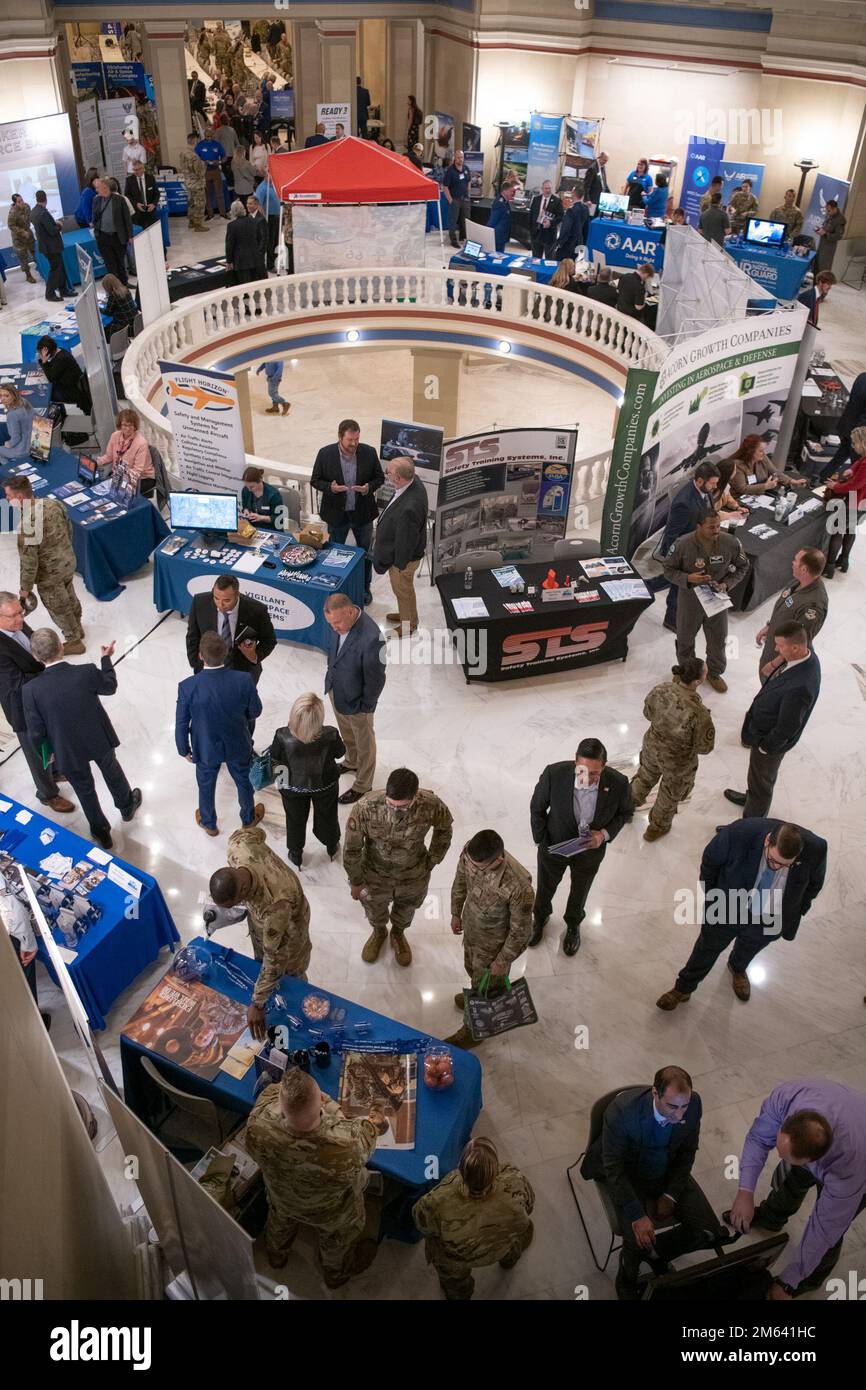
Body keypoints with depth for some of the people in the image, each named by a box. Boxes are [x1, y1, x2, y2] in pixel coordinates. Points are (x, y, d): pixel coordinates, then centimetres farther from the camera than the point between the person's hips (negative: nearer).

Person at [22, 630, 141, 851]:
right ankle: (127, 805, 58)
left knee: (85, 790, 24)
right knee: (112, 771, 31)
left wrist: (47, 752, 5)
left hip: (68, 750, 0)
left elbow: (36, 733, -16)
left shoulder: (31, 690, -26)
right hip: (99, 739, 1)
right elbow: (110, 686, -4)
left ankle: (101, 832, 45)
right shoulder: (87, 673, -27)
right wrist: (106, 658, 11)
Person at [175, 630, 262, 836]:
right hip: (238, 747, 1)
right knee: (243, 781, 28)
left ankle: (208, 823, 51)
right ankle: (248, 818, 52)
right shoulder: (243, 680, -29)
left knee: (206, 787, 27)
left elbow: (181, 724, -15)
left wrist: (184, 749, 3)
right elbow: (255, 712, -10)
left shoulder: (187, 687, -30)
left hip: (205, 749, 0)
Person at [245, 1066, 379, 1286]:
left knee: (280, 1220, 38)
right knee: (336, 1242, 34)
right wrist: (333, 1107, -12)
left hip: (282, 1200, 2)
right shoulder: (347, 1145, -49)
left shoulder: (259, 1124, -43)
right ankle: (336, 1274, 64)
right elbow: (368, 1130, -23)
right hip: (331, 1215, -1)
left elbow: (271, 1091, -17)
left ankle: (276, 1255, 67)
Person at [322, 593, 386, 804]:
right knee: (346, 733, 32)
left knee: (364, 742, 19)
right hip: (335, 691, 7)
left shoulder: (371, 638, -38)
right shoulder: (340, 622, -15)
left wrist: (366, 706, -14)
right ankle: (352, 762, 60)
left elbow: (376, 678, -25)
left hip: (356, 700, -7)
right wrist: (330, 678, 13)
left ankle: (362, 785, 40)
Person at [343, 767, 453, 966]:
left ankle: (398, 933, 65)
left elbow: (444, 829, -8)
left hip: (414, 875, 1)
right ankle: (379, 932, 65)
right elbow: (351, 847, -19)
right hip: (375, 874, 0)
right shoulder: (366, 807, -37)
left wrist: (432, 861, -1)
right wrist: (355, 881, -7)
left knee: (406, 908, 30)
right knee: (374, 907, 30)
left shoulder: (431, 805, -34)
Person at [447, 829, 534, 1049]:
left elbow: (521, 930, -25)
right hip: (470, 929, 5)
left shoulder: (519, 888, -43)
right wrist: (456, 913, 10)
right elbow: (461, 880, -3)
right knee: (471, 968, 34)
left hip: (493, 944, -5)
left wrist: (502, 961, -11)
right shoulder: (470, 852, -27)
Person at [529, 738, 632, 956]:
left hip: (590, 850, 0)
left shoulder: (618, 783, -31)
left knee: (579, 892, 29)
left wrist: (605, 834, -23)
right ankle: (541, 917, 61)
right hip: (553, 847, 0)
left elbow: (625, 812, -8)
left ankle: (573, 925, 61)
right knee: (545, 888, 28)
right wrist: (541, 841, -10)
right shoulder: (554, 774, -33)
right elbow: (537, 808, -13)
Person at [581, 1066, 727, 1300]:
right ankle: (627, 1285, 13)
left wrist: (671, 1195, -9)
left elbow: (688, 1151, -4)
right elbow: (613, 1168, -22)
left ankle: (655, 1249, 14)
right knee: (637, 1244, -22)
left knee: (711, 1233, -12)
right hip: (628, 1177, -4)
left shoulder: (693, 1103, -23)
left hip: (670, 1173, 4)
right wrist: (638, 1216, -26)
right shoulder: (621, 1111, -35)